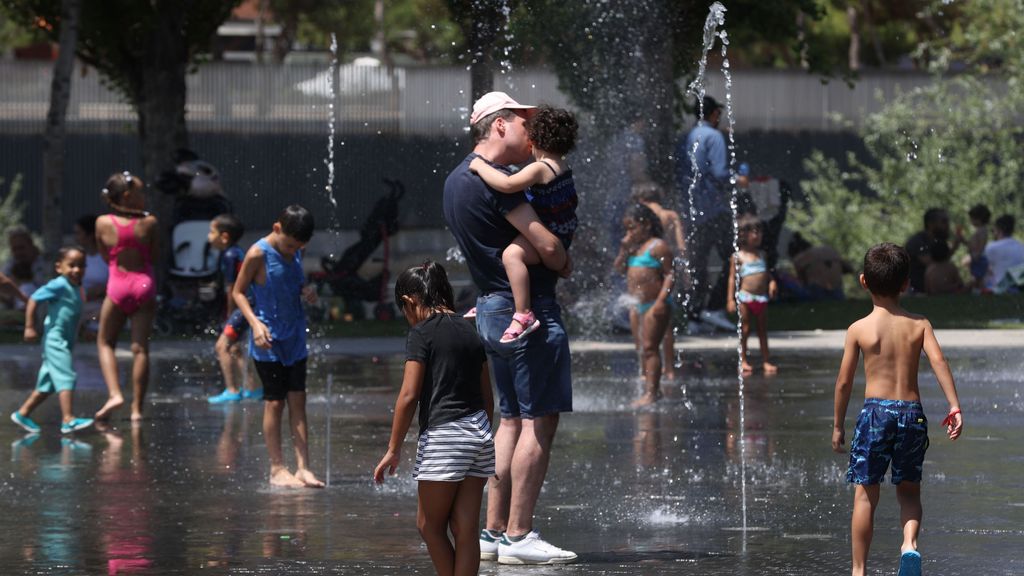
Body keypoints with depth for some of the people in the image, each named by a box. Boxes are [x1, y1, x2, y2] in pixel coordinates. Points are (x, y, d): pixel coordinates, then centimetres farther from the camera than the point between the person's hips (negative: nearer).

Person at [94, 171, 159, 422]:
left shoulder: (103, 223, -4)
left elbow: (106, 256, 6)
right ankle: (137, 407, 3)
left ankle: (114, 393, -6)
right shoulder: (149, 223, -7)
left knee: (105, 342, 15)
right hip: (144, 283, 0)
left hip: (117, 286, 0)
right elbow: (155, 254, 4)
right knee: (140, 347, 3)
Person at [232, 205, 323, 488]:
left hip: (295, 339, 6)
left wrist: (306, 292, -2)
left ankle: (302, 467, 3)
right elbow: (238, 292, -9)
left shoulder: (295, 253, 4)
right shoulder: (258, 254, -15)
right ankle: (277, 469, 6)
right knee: (274, 402, -1)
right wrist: (255, 322, -21)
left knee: (297, 400, 3)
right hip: (268, 341, -6)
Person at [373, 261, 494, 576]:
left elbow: (409, 395, -12)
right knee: (465, 529, 5)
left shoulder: (422, 333, -7)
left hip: (443, 435, -7)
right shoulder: (469, 331, 13)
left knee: (430, 524, 6)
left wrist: (394, 449, -8)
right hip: (480, 432, 7)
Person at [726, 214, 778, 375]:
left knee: (763, 330, 9)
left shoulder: (761, 255, 12)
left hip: (761, 297, 5)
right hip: (745, 297, -5)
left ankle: (766, 360, 13)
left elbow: (767, 272, 21)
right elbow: (733, 278, -4)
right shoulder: (738, 257, -3)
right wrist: (730, 299, -9)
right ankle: (743, 360, 7)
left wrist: (771, 282, -1)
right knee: (744, 329, 0)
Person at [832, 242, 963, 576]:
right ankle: (909, 543, -10)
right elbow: (939, 362, -10)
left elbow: (844, 382, 2)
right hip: (912, 411, 2)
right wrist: (955, 407, -11)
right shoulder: (919, 325, 4)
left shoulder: (859, 329, 0)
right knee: (909, 489, 17)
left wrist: (838, 425, 13)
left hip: (875, 411, -2)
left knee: (865, 495, 5)